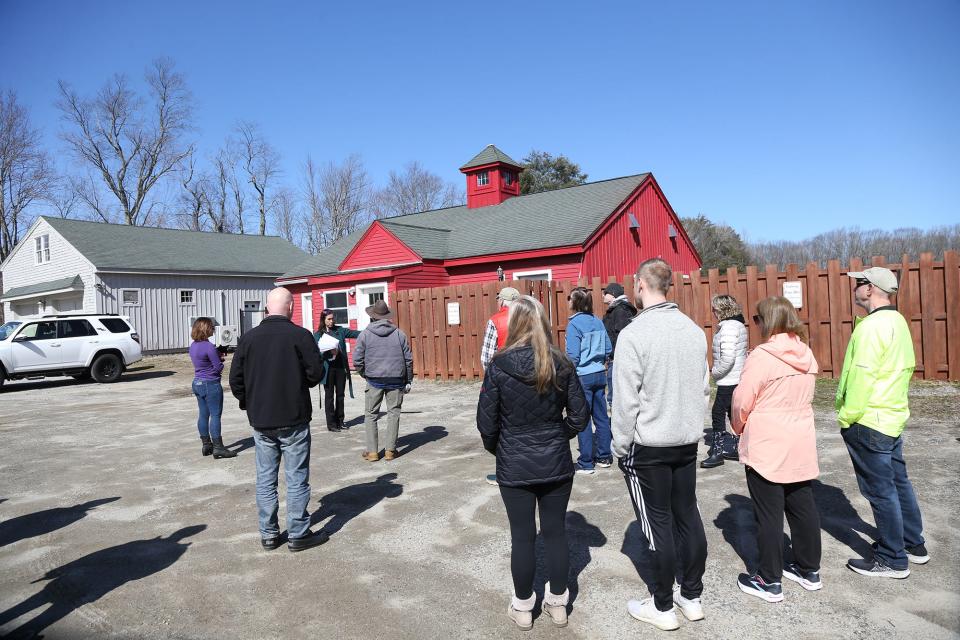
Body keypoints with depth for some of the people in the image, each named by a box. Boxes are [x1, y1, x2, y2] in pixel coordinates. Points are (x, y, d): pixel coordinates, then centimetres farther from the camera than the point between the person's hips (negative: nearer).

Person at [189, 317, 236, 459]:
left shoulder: (193, 345, 8)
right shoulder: (209, 346, -19)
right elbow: (218, 368, -17)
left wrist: (218, 356, 4)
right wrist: (221, 360, 4)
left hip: (197, 383, 9)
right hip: (211, 385, -9)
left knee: (203, 415, 13)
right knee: (215, 415, -4)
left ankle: (206, 445, 20)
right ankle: (218, 447, -2)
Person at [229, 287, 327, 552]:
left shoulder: (248, 337, 1)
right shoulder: (301, 336, -12)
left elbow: (235, 379, 3)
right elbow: (316, 374, -10)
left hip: (260, 421, 4)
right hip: (293, 419, -4)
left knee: (265, 479, 13)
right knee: (297, 478, 5)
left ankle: (268, 534, 22)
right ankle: (298, 534, 12)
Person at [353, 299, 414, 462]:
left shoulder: (365, 334, -1)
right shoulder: (399, 334, 3)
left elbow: (357, 360, -3)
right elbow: (409, 359, 4)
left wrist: (364, 374, 14)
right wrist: (408, 381, 12)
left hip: (374, 380, -1)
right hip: (396, 380, 1)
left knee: (370, 415, 10)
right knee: (393, 413, 9)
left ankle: (372, 451, 10)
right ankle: (390, 450, 9)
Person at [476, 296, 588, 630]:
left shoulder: (499, 366, -13)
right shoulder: (561, 364, -6)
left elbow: (486, 421, -9)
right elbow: (579, 415, -2)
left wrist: (496, 449, 9)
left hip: (515, 467, -2)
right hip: (556, 464, 2)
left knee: (522, 537, 10)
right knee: (556, 532, 15)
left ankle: (523, 607, 27)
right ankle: (557, 603, 30)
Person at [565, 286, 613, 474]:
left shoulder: (574, 324, -14)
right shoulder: (598, 321, 4)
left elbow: (572, 355, -17)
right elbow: (608, 349, 7)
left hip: (582, 377, -6)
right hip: (600, 375, 6)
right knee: (601, 416, 14)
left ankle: (586, 463, 9)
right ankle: (604, 456, 24)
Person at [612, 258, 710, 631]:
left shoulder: (634, 334, -18)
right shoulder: (694, 329, 2)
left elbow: (625, 400, -17)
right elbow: (704, 389, 8)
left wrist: (620, 446, -6)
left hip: (648, 447, -6)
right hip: (687, 442, 6)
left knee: (659, 524, 5)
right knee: (688, 516, 16)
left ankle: (662, 607, 20)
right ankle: (692, 596, 30)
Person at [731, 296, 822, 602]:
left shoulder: (761, 356, -18)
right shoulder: (806, 355, 3)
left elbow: (742, 402, -15)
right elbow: (801, 397, 11)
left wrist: (740, 427, 4)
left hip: (766, 448, -7)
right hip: (801, 447, 7)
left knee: (769, 514, 3)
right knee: (803, 507, 18)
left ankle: (769, 580, 14)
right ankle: (809, 569, 32)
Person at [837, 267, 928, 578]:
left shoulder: (873, 325, -20)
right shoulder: (898, 321, 11)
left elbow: (862, 376, -23)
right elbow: (908, 367, 17)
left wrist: (847, 416, -16)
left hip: (868, 421, -10)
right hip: (893, 416, 10)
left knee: (880, 490, 1)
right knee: (898, 482, 20)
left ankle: (893, 560, 12)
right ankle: (914, 545, 33)